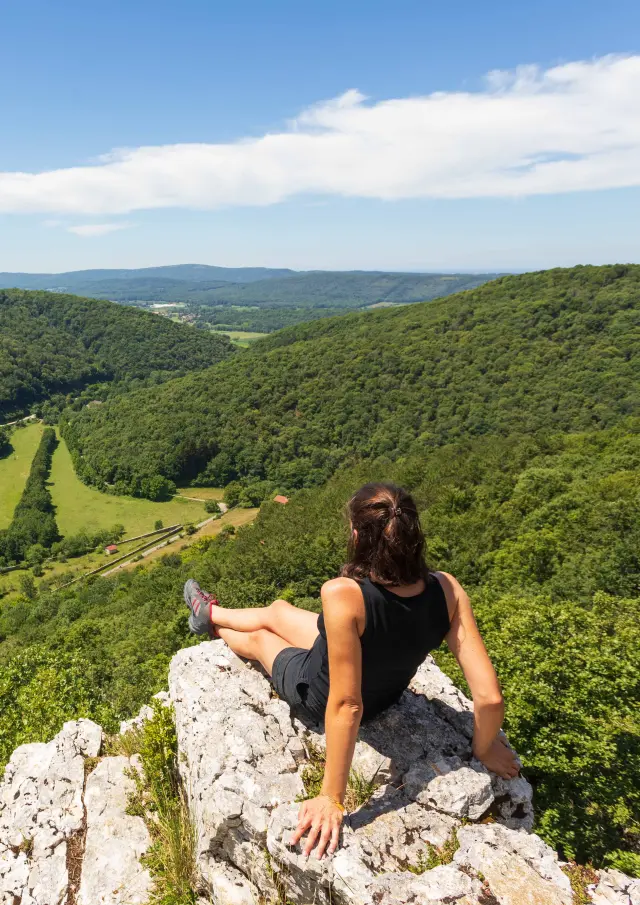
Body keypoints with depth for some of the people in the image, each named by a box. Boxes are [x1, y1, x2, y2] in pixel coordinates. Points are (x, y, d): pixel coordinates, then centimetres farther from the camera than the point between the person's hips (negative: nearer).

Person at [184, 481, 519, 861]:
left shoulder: (344, 595, -42)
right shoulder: (446, 589, -28)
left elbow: (346, 705, -37)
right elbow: (490, 696, -26)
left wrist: (332, 799, -25)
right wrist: (484, 749, -6)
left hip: (317, 697, -5)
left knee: (257, 637, 26)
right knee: (277, 609, 26)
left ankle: (212, 621, 64)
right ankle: (212, 614, 59)